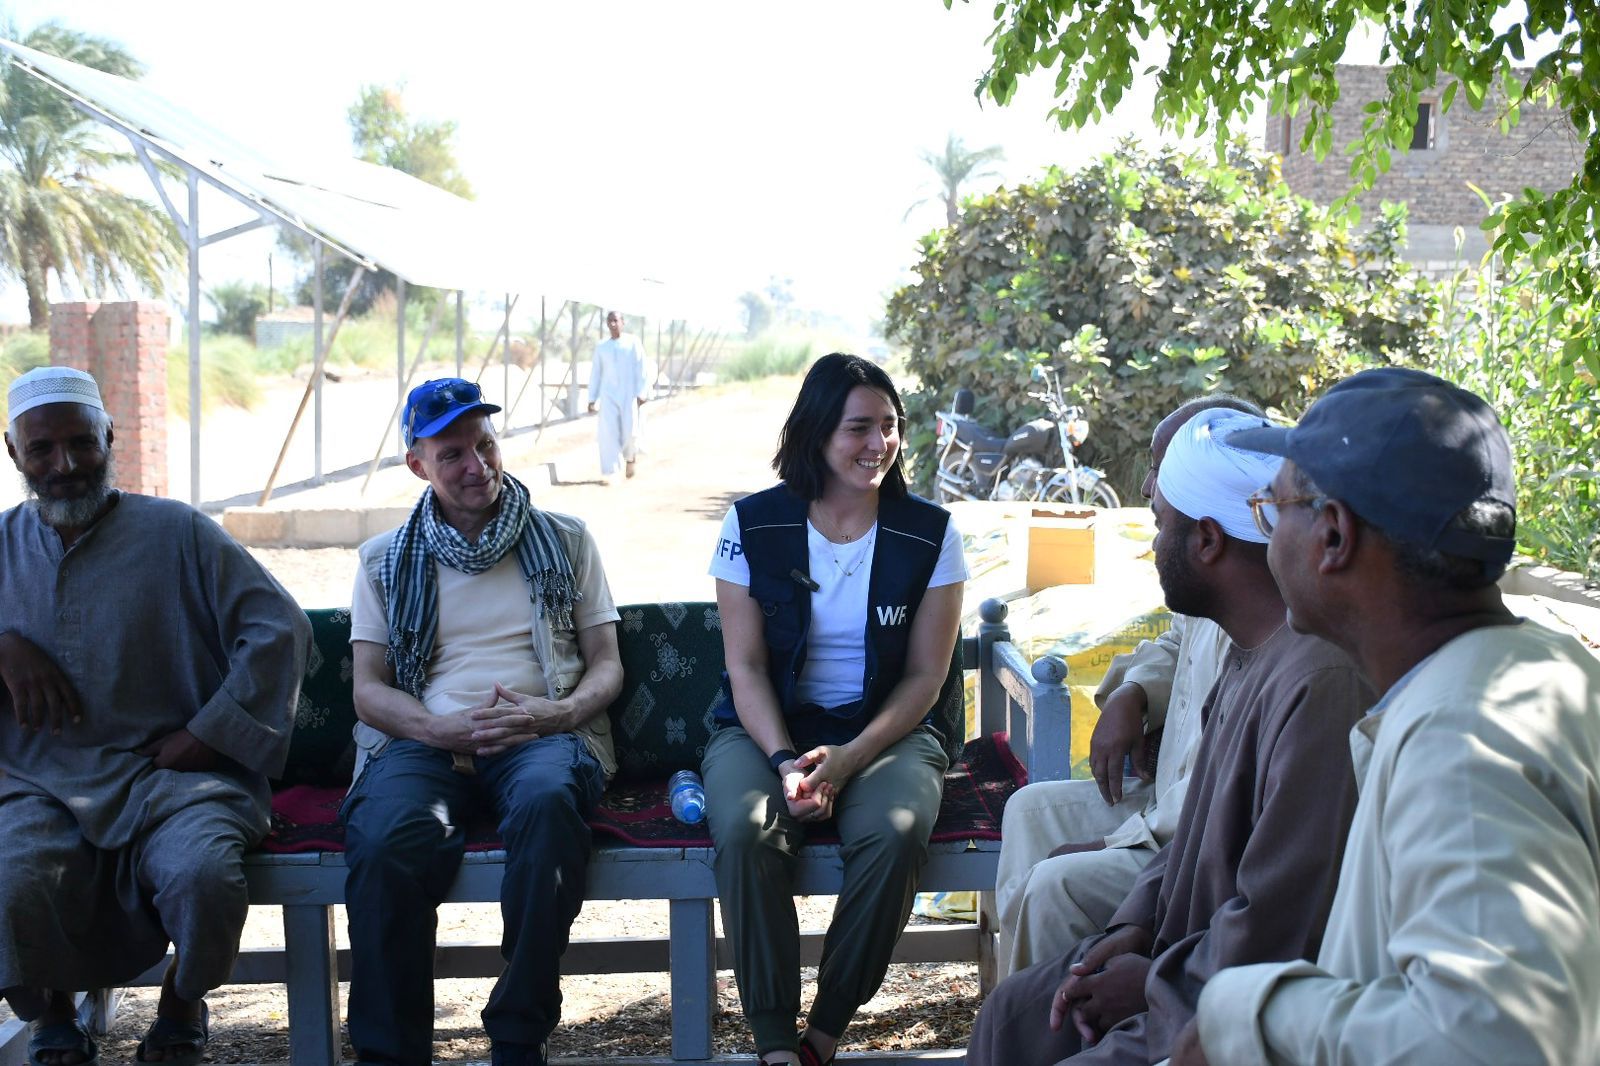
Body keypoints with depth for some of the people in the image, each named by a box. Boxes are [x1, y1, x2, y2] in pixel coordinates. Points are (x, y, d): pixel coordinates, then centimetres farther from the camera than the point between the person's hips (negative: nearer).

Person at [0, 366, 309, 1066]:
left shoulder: (177, 532, 5)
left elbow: (280, 629, -1)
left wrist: (206, 735, -7)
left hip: (170, 776, -2)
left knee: (205, 874, -32)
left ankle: (181, 1007, 3)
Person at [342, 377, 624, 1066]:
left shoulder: (565, 542, 17)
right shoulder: (386, 561, 18)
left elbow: (607, 666, 13)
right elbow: (369, 689, 10)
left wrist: (556, 713, -10)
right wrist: (444, 729, -11)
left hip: (541, 734, 0)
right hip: (424, 740, 1)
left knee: (546, 801, -38)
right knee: (384, 840, -35)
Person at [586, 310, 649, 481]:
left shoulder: (633, 342, 0)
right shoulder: (601, 347, 8)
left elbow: (641, 369, -5)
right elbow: (595, 374, 11)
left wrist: (642, 392, -14)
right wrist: (592, 399, 7)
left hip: (629, 395, -2)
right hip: (608, 395, 2)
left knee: (630, 431, -8)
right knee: (608, 432, -10)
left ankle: (630, 456, 24)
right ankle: (609, 472, -8)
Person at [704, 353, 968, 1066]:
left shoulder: (930, 534, 0)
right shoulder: (753, 525, -1)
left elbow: (926, 677, -1)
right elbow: (746, 667, -1)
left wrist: (849, 758, -15)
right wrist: (785, 761, -18)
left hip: (885, 732, 0)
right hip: (765, 730, 0)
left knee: (895, 835, -32)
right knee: (746, 832, -32)